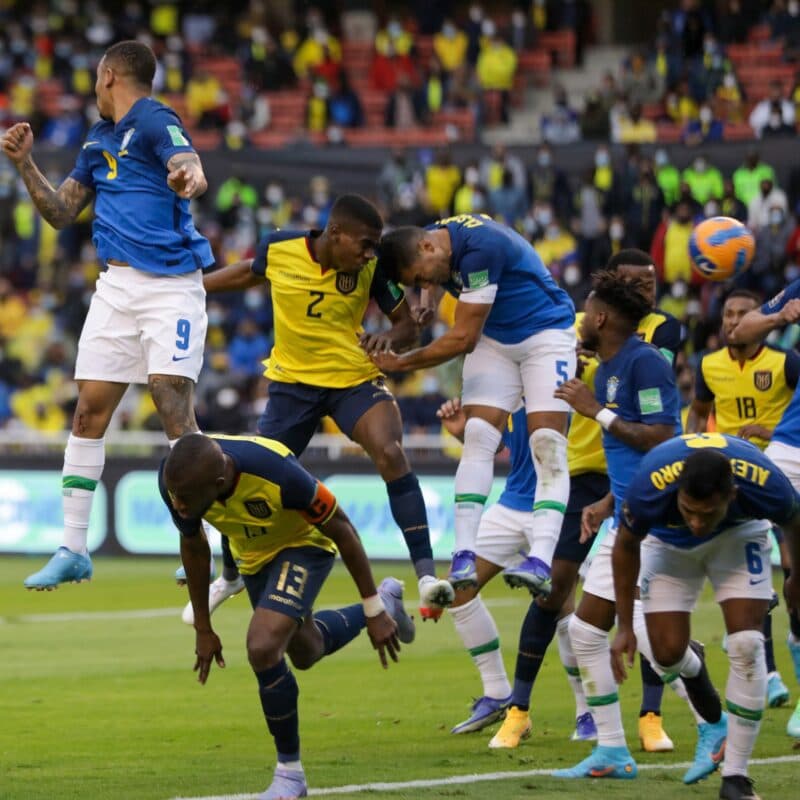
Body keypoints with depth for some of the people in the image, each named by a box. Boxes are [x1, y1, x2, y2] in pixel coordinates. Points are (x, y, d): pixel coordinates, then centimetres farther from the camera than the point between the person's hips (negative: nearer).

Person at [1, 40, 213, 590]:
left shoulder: (155, 121, -7)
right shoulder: (97, 140, 18)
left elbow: (192, 173, -25)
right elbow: (62, 213, 21)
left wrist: (188, 179, -48)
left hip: (171, 283, -7)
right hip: (116, 286, 7)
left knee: (174, 404, -15)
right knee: (89, 412, 4)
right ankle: (73, 551, 9)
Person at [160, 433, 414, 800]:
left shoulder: (275, 473, -44)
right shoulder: (176, 478, -29)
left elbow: (341, 529, -26)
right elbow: (193, 547, -6)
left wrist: (374, 610, -17)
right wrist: (203, 628, 1)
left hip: (304, 544, -6)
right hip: (253, 553, 6)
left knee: (262, 648, -26)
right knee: (304, 652, 25)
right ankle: (388, 599, 54)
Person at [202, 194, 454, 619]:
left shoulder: (371, 268, -13)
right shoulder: (278, 249, -12)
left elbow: (407, 324, -2)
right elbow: (249, 273, 12)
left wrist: (389, 338, -25)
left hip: (356, 379, -1)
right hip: (293, 380, 1)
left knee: (391, 454, -26)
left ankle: (425, 572, -26)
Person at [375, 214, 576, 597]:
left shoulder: (480, 247, -32)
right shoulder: (423, 248, -8)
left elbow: (463, 338, -26)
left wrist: (400, 363, -19)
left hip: (545, 333, -7)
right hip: (493, 340, 7)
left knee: (548, 447, -17)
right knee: (478, 439, -9)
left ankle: (540, 561, -27)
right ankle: (464, 556, -15)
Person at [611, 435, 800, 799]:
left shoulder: (766, 484, -39)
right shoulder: (649, 486, -40)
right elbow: (626, 545, -15)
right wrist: (625, 626, -10)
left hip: (738, 534, 0)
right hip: (670, 543, 0)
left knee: (746, 644, -17)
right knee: (667, 652, -8)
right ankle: (693, 670, 33)